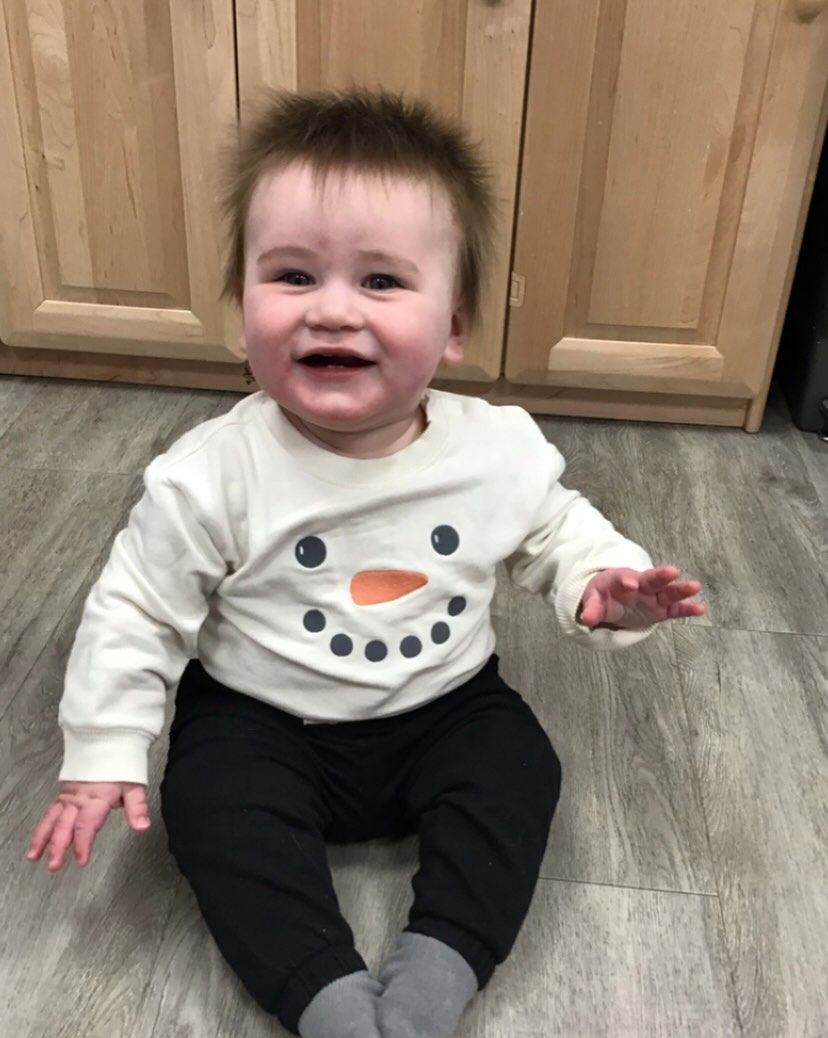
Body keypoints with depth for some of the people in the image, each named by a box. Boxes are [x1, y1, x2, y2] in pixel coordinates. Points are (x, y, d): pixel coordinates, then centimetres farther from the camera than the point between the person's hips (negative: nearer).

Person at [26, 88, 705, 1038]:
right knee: (212, 799, -23)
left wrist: (601, 582, -15)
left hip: (443, 709, 2)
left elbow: (556, 532, 6)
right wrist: (103, 755, -10)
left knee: (518, 767, -16)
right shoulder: (213, 474, -21)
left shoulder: (501, 449, -14)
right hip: (261, 720, -1)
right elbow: (136, 611, -9)